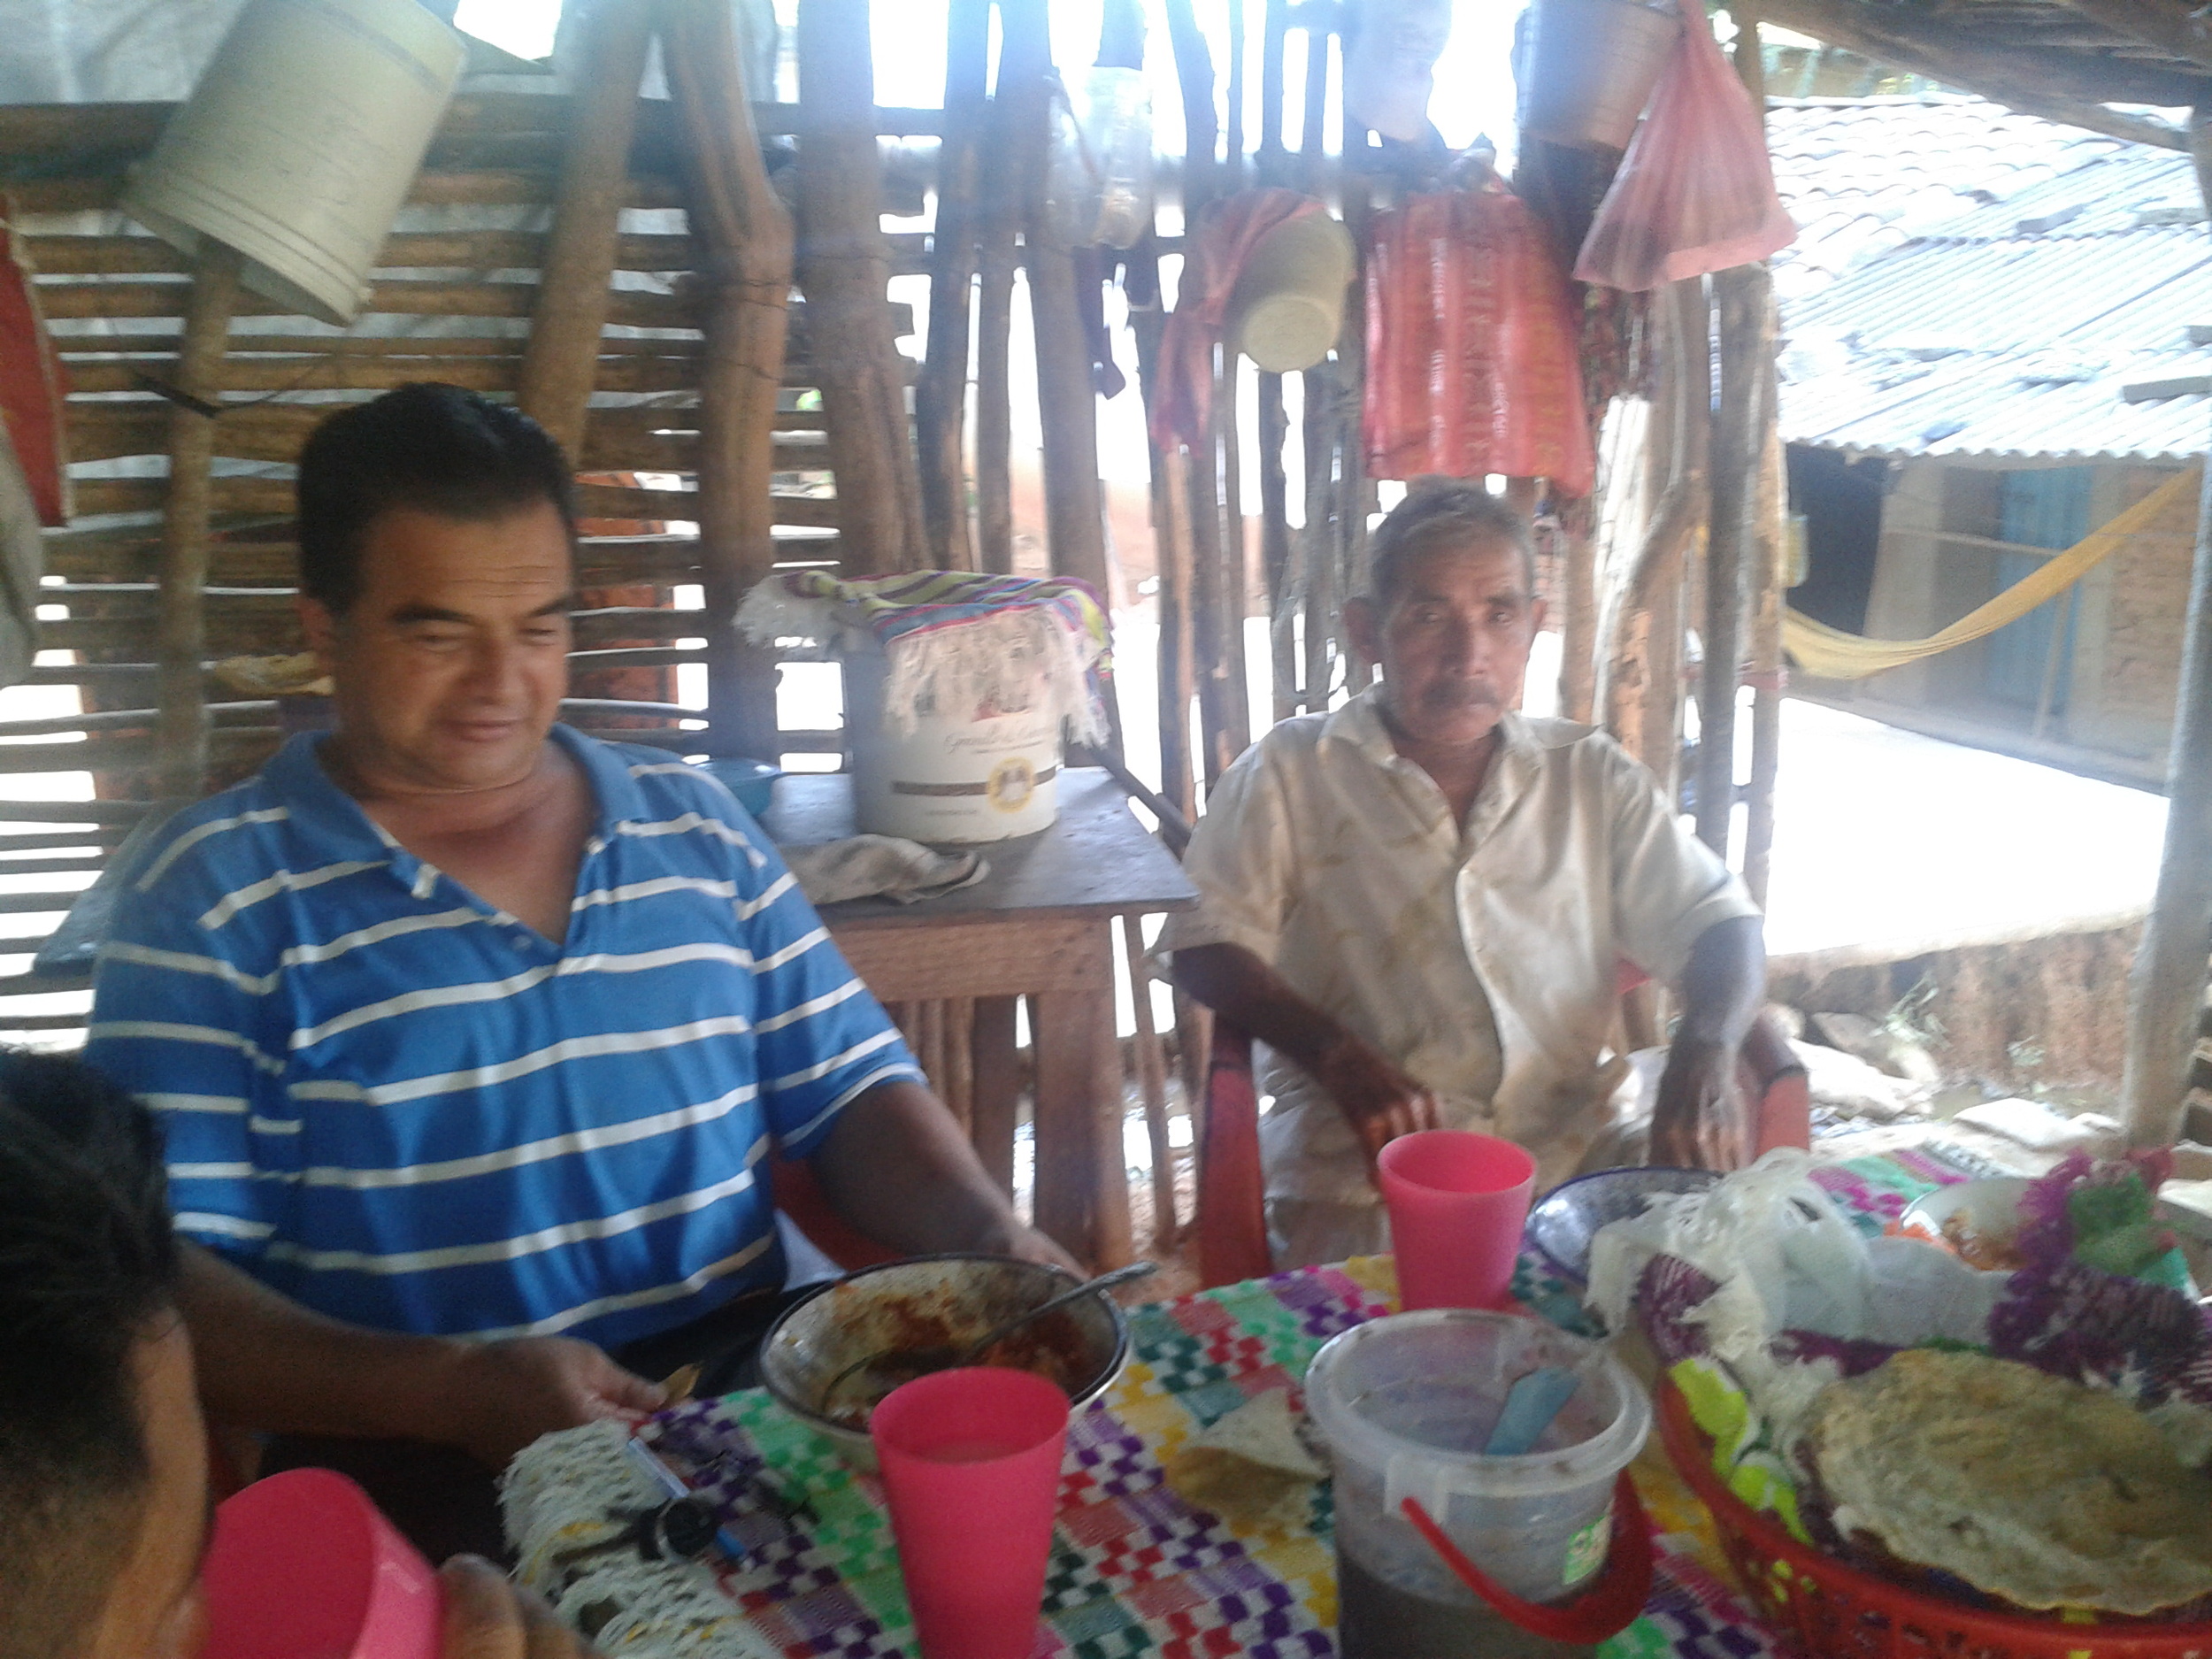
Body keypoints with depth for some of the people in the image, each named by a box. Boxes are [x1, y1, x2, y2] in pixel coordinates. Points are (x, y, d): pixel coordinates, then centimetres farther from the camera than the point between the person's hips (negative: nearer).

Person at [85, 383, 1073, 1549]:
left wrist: (995, 1242, -6)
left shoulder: (695, 825, 12)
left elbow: (852, 1092, 14)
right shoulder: (216, 895, -1)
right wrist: (453, 1389, -23)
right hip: (427, 1477, -3)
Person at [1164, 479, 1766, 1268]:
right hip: (1365, 1176, -5)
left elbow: (1721, 924, 14)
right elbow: (1206, 947, -2)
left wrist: (1704, 1053, -8)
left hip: (1572, 1151, 5)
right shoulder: (1290, 773, 5)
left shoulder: (1594, 778, 14)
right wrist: (1342, 1059, -18)